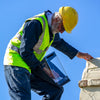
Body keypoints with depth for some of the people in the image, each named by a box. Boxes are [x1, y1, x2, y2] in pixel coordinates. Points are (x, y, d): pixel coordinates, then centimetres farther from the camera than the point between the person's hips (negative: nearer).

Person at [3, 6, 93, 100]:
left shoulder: (52, 29, 11)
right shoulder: (35, 24, -20)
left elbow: (59, 43, 32)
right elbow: (25, 52, -21)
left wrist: (79, 54, 34)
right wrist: (40, 68, -12)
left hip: (31, 69, 9)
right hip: (16, 63, -9)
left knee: (56, 90, 0)